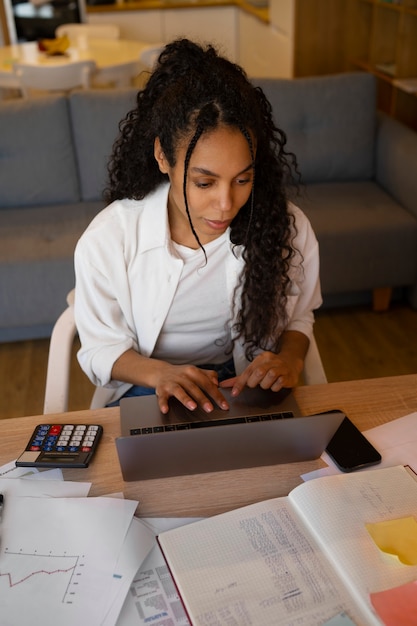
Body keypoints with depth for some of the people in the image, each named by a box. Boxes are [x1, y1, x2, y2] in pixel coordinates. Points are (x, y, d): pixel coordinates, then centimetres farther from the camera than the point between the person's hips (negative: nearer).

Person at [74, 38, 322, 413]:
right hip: (149, 393, 1)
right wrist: (158, 373, -24)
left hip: (247, 387, 0)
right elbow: (101, 349, -4)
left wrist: (290, 358, -15)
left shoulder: (287, 227, -12)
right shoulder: (107, 240, -17)